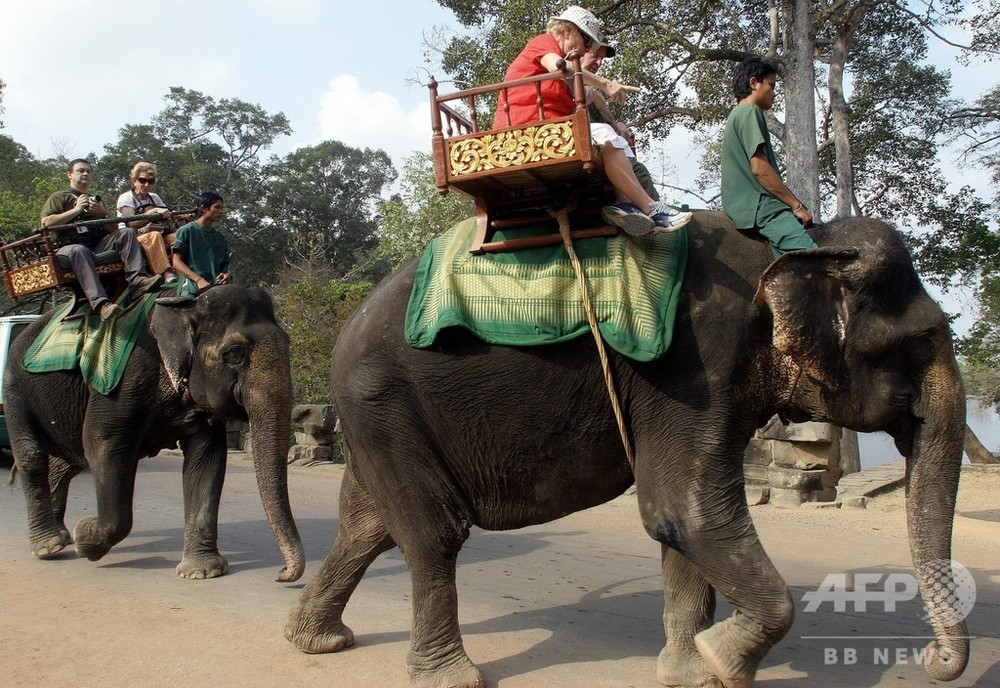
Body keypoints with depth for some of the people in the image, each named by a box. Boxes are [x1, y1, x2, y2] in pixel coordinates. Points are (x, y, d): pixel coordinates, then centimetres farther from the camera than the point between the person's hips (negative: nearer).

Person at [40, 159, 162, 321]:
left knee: (127, 233, -18)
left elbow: (114, 230, 22)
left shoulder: (96, 200, 33)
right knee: (79, 251, -40)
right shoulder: (59, 197, 19)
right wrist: (76, 210, -3)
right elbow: (46, 223, -1)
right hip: (69, 245, -4)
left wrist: (103, 213, 2)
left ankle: (137, 279, -42)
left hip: (98, 245, 4)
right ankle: (99, 302, -58)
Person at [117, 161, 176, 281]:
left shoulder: (154, 197, 19)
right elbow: (132, 222, -15)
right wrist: (155, 211, -19)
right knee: (155, 235, -37)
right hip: (132, 239, -5)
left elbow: (169, 216, 8)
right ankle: (166, 273, -52)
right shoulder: (126, 198, 2)